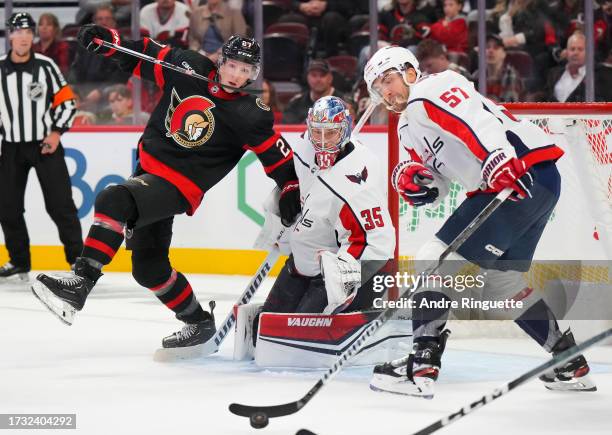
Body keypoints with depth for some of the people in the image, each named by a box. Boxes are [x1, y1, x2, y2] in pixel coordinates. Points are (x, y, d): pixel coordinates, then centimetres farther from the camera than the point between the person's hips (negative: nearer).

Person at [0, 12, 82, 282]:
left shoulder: (45, 66, -4)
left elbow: (67, 103, 0)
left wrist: (56, 133, -10)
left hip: (45, 144, -3)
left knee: (60, 204, -6)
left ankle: (78, 258, 1)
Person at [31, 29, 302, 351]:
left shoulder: (250, 116, -11)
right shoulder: (189, 67, 0)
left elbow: (276, 154, -5)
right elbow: (142, 55, 9)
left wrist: (290, 188, -13)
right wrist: (106, 40, -5)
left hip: (177, 187, -7)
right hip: (148, 167, 7)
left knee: (113, 202, -32)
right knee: (148, 266, 15)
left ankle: (80, 283, -38)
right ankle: (199, 322, 32)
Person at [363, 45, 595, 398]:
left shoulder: (431, 92, -4)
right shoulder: (408, 129, 26)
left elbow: (476, 119, -23)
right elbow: (437, 188, 23)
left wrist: (499, 159, -38)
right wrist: (415, 183, 1)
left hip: (526, 173, -11)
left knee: (439, 258, -13)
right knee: (502, 281, 21)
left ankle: (421, 368, -18)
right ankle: (570, 363, 29)